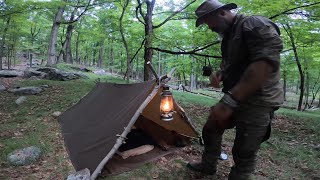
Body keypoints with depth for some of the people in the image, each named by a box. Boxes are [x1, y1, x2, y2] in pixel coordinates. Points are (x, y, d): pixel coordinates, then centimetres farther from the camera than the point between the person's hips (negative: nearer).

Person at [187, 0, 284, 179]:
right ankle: (208, 165, 39)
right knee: (211, 129, 17)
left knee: (244, 151, -1)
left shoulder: (255, 24, -16)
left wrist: (229, 101, -33)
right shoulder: (229, 35, 12)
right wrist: (219, 74, 0)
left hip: (256, 102, -9)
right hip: (235, 99, 9)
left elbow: (266, 63, -30)